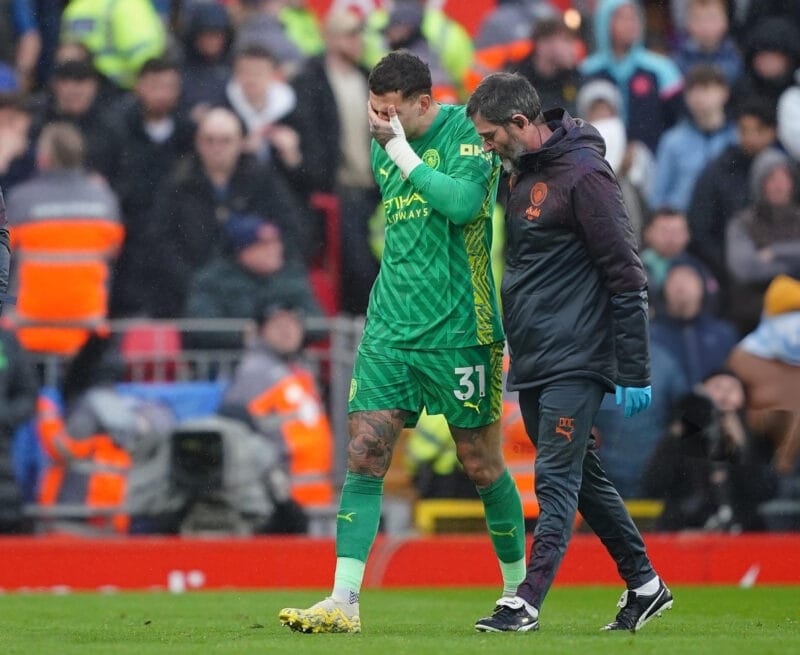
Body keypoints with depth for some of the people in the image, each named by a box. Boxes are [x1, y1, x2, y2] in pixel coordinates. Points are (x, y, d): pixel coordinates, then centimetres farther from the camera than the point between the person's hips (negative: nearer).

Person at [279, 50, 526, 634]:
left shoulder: (467, 130, -7)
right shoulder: (384, 148, 13)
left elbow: (462, 202, -23)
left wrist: (401, 150, -17)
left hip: (459, 330, -5)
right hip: (390, 332, 6)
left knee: (482, 465, 4)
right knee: (364, 456, -7)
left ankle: (519, 586, 23)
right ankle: (344, 602, -11)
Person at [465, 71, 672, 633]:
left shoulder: (583, 174, -15)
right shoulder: (524, 172, 13)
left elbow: (627, 276, -15)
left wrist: (634, 372, -16)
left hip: (575, 361, -9)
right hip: (533, 364, 9)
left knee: (557, 480, -10)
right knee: (584, 478, 14)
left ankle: (528, 602, -13)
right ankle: (644, 584, 23)